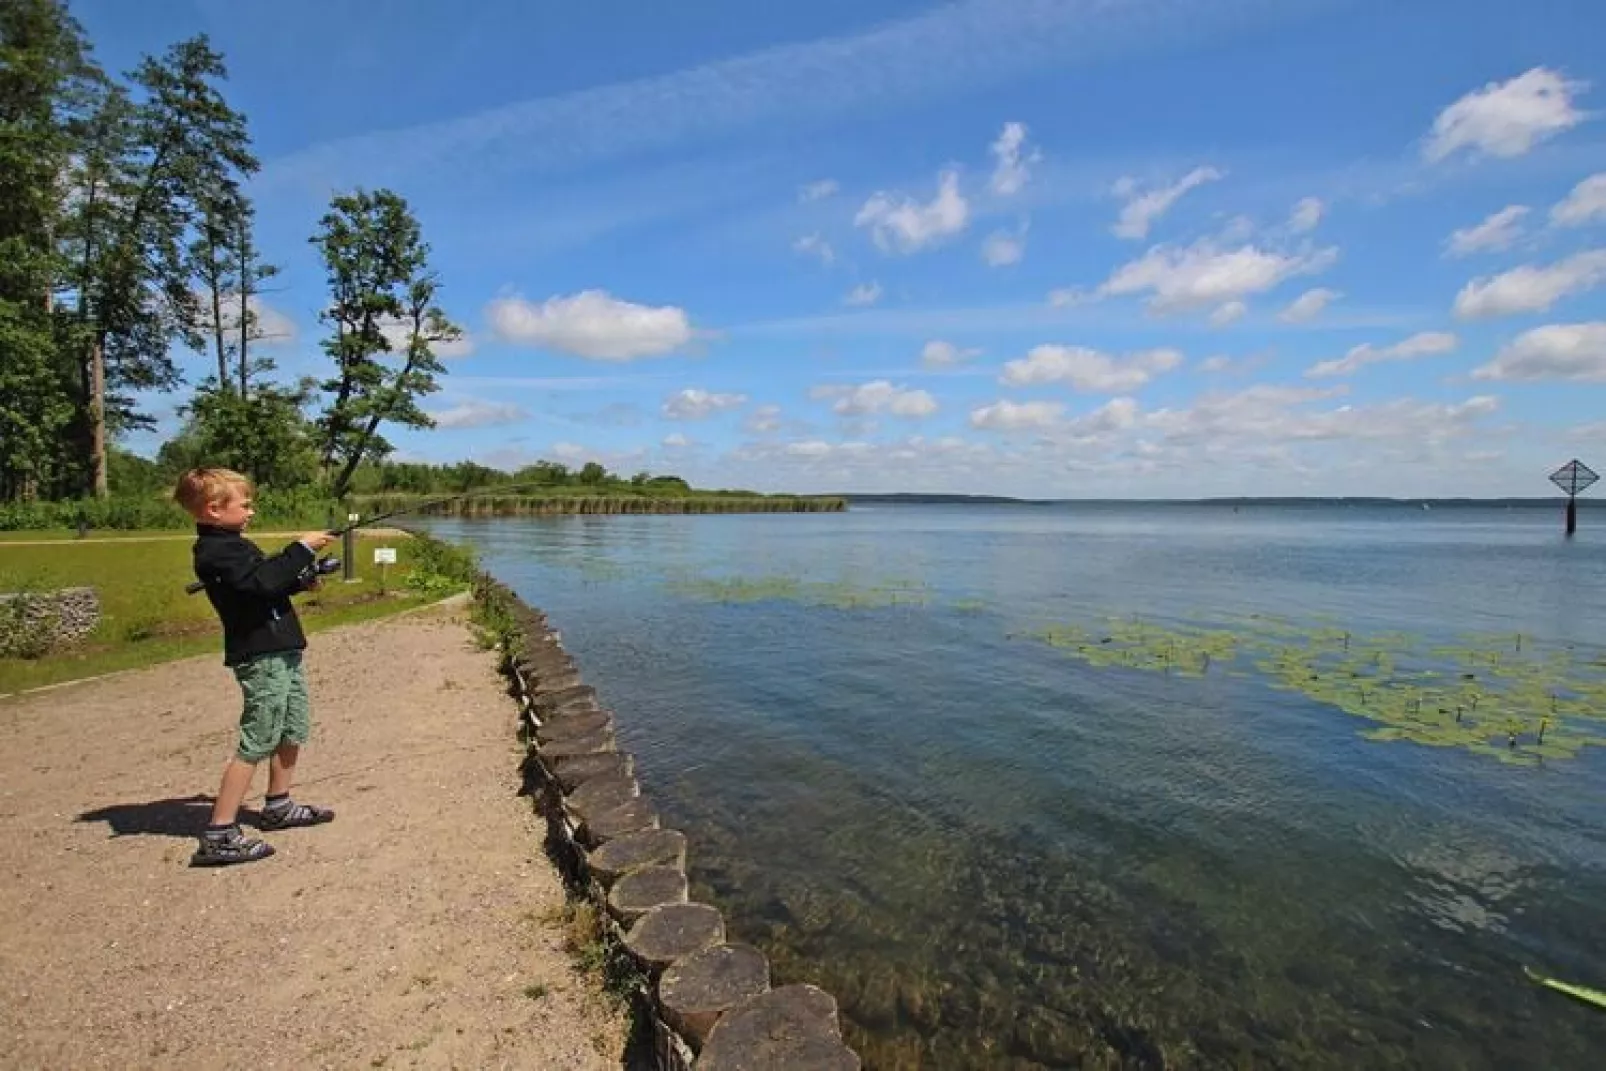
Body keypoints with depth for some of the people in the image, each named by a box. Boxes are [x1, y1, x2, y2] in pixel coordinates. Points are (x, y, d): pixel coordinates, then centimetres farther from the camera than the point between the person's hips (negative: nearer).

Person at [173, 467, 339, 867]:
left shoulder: (231, 545, 17)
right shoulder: (215, 551, -15)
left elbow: (267, 583, 23)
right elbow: (264, 580, -29)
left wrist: (302, 580, 6)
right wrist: (302, 548, -22)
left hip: (281, 652, 10)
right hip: (260, 657, -10)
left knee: (293, 731, 17)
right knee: (256, 743, -7)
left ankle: (278, 807, 31)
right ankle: (219, 836, 0)